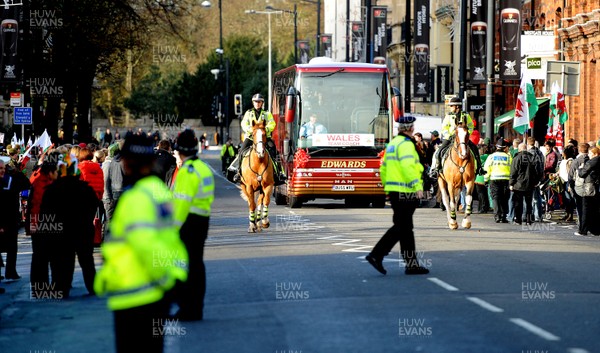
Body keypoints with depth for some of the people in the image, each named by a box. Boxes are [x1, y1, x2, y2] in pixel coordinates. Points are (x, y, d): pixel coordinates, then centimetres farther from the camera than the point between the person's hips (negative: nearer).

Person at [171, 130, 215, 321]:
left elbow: (182, 202, -21)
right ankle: (196, 309, 19)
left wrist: (174, 227, -19)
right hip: (203, 219, 9)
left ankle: (187, 309, -5)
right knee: (197, 264, 14)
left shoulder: (187, 171, -16)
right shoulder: (204, 168, 13)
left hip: (189, 221, -9)